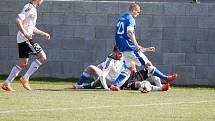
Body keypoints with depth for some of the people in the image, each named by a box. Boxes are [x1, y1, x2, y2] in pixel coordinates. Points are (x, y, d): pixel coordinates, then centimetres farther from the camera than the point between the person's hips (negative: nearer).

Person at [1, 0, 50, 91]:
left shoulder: (33, 9, 19)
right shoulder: (29, 8, -13)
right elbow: (18, 20, -23)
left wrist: (42, 34, 27)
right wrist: (25, 34, -27)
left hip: (23, 39, 10)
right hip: (25, 39, -10)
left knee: (23, 63, 14)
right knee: (42, 57, -10)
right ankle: (25, 78, -7)